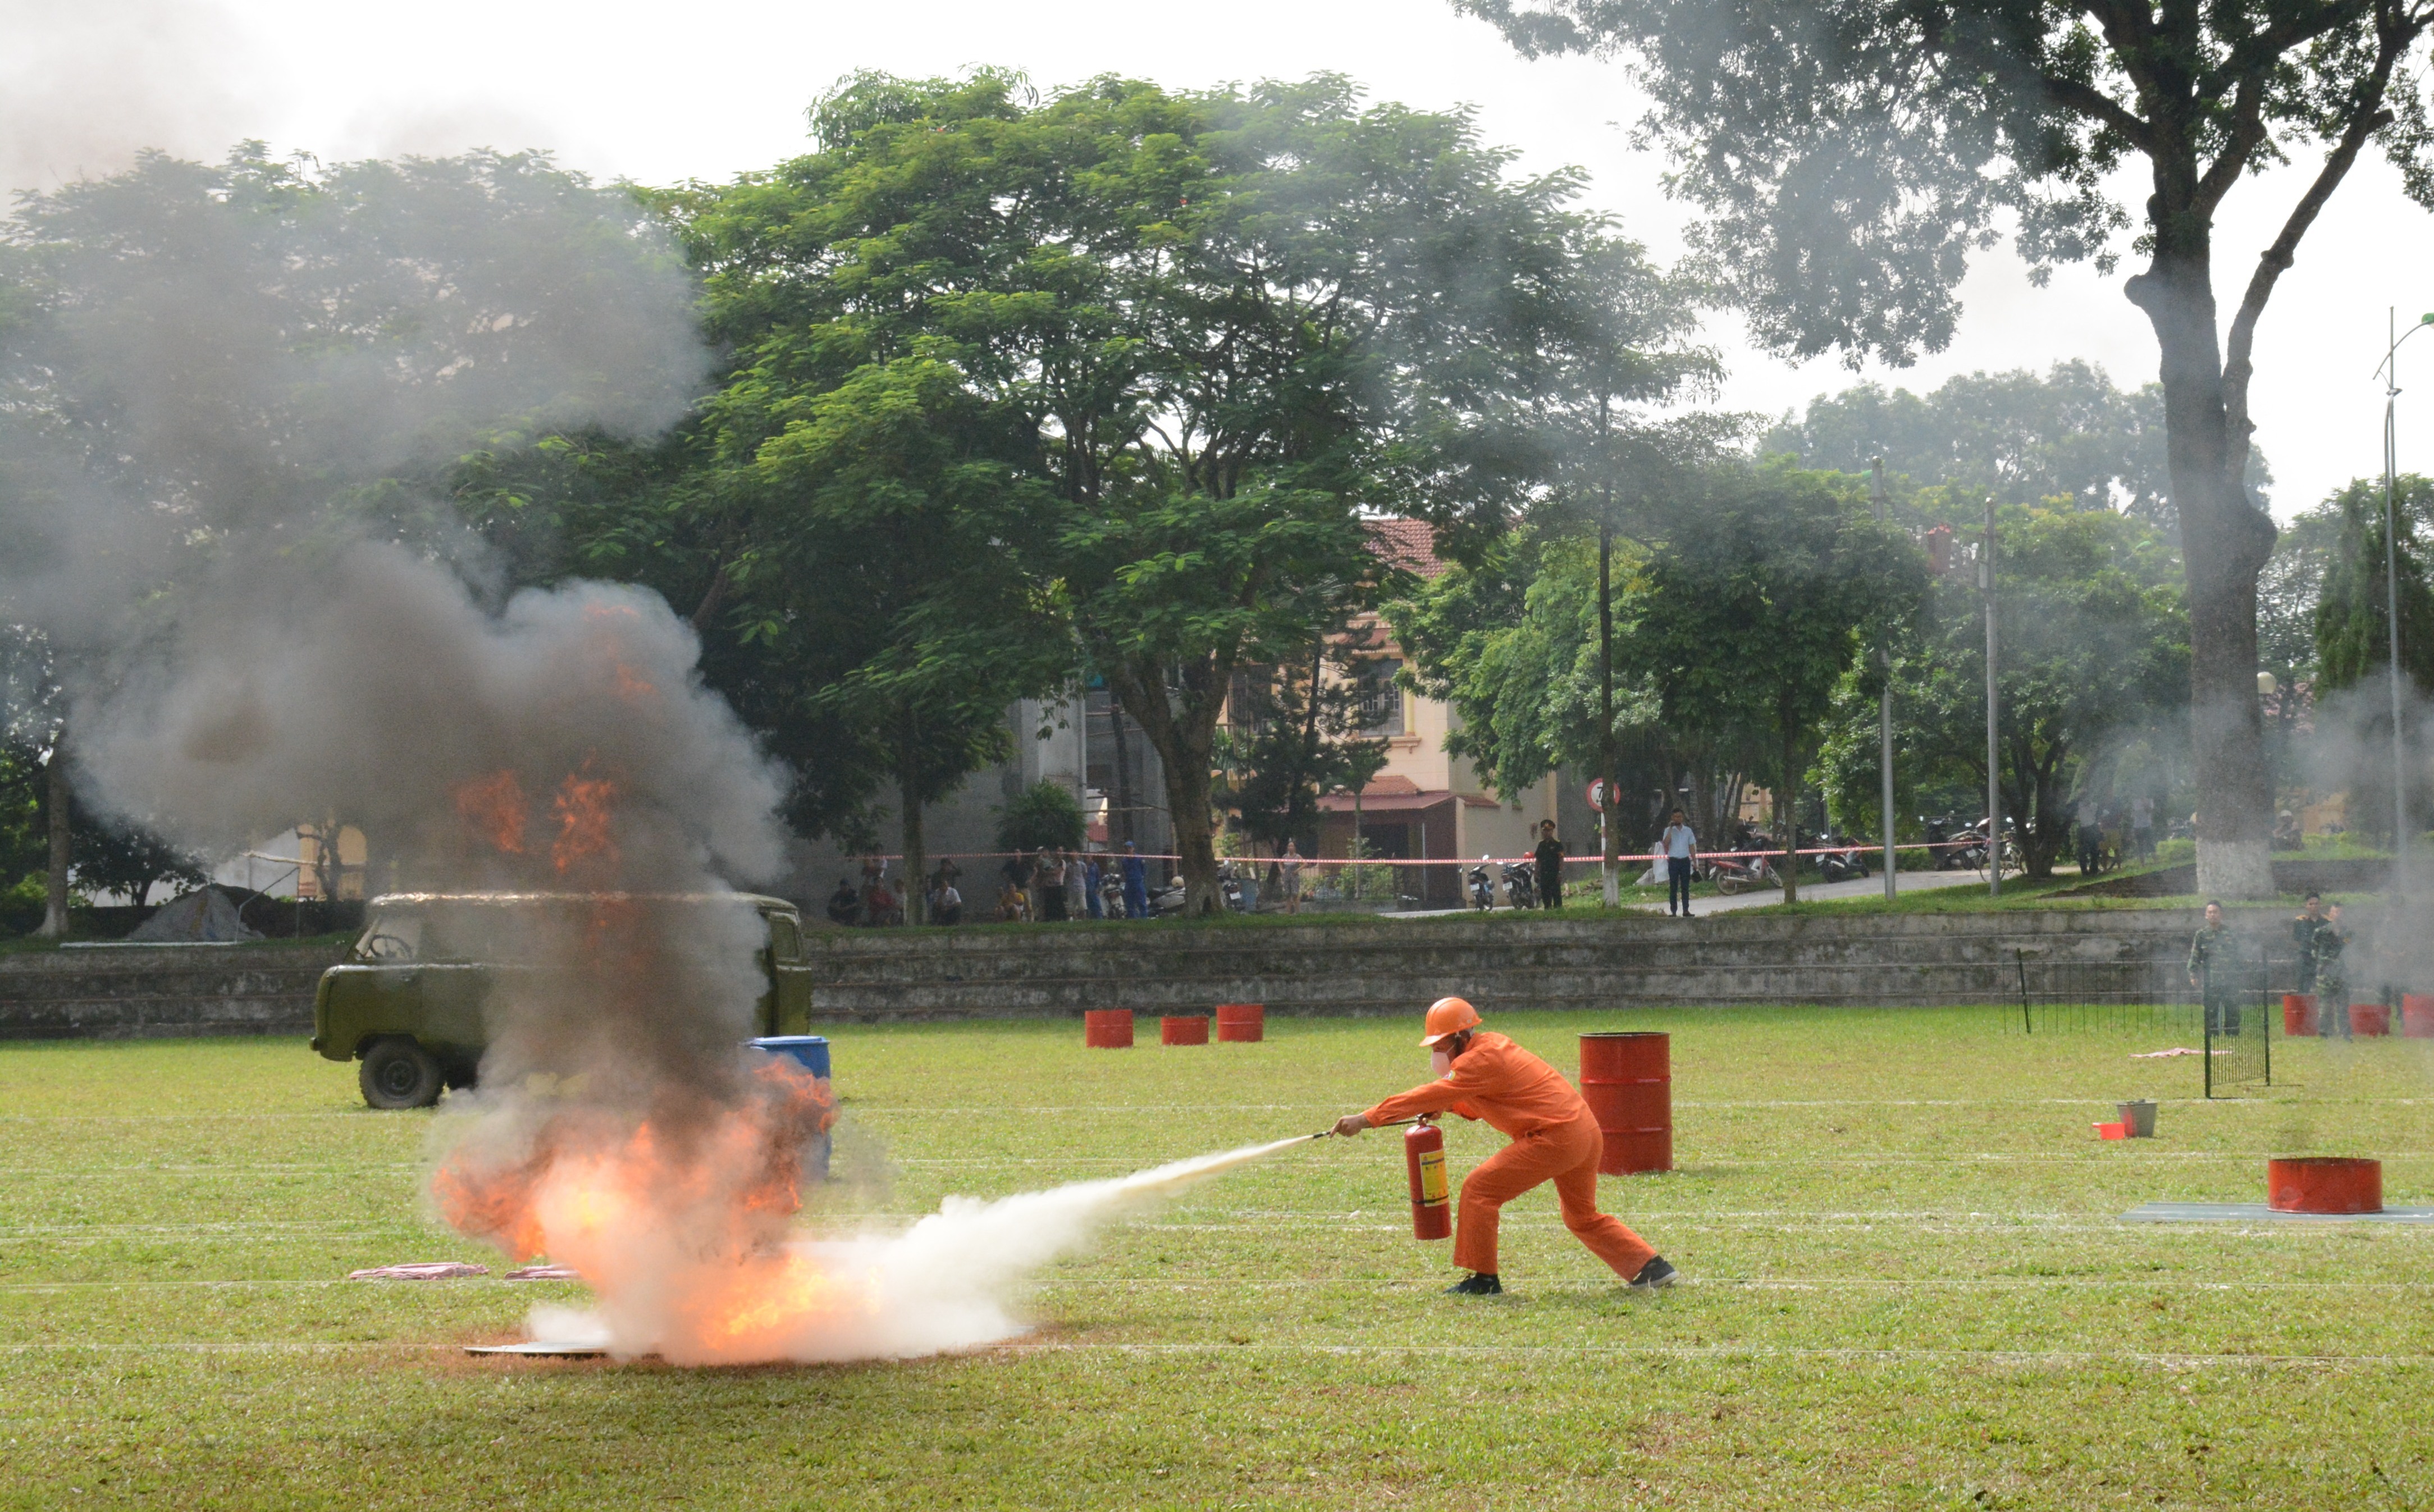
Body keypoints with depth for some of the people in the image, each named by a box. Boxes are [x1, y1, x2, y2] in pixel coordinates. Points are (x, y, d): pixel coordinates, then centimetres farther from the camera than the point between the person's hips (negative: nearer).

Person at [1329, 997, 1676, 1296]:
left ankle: (1482, 1279, 1)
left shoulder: (1481, 1060, -14)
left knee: (1479, 1190, -5)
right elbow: (1476, 1105, 25)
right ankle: (1651, 1268, 22)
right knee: (1583, 1217, 25)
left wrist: (1367, 1119, -22)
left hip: (1555, 1138, -10)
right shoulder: (1493, 1046, 17)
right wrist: (1443, 1106, 4)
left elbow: (1432, 1095, -20)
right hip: (1587, 1133, 10)